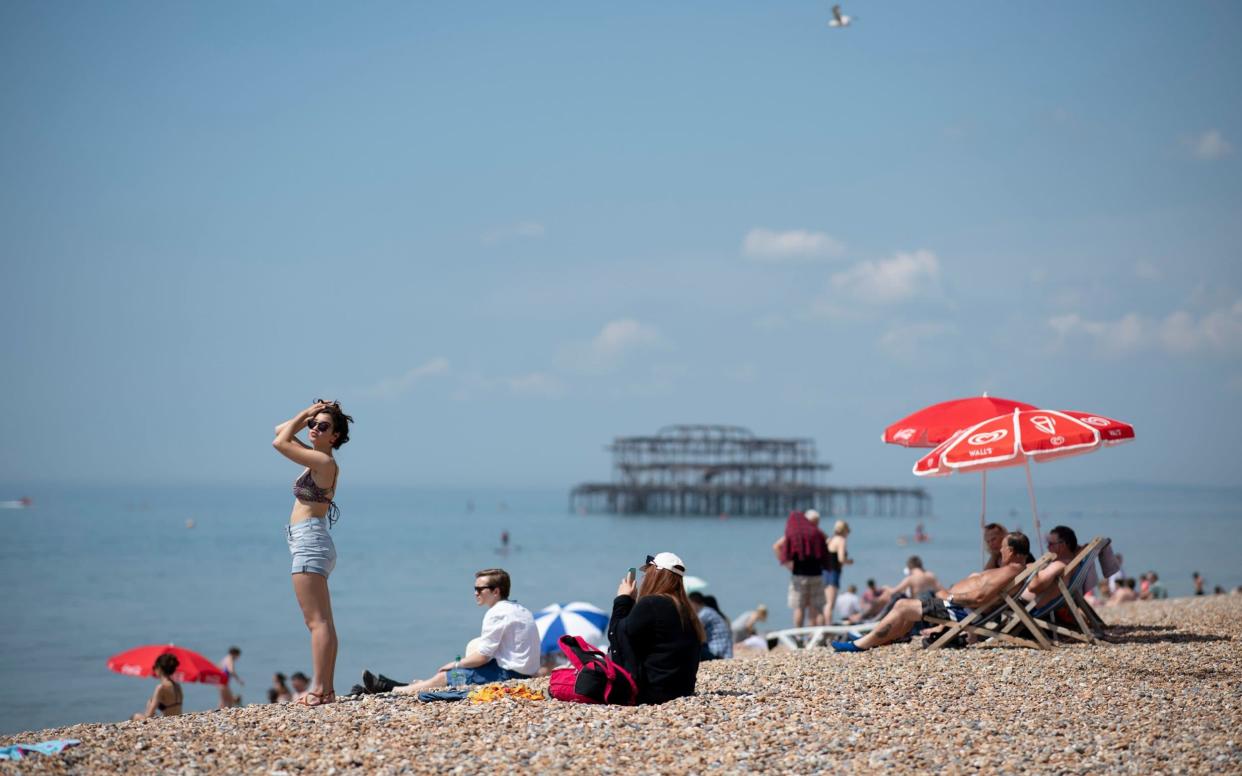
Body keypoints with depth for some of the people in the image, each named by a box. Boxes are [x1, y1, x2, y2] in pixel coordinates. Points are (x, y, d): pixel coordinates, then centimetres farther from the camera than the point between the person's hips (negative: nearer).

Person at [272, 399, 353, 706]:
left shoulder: (323, 461, -12)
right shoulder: (317, 457, 15)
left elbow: (280, 443, -12)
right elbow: (281, 433, 24)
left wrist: (304, 413, -3)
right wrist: (307, 415, 12)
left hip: (309, 543, -10)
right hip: (313, 544, 10)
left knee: (317, 622, -12)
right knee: (322, 622, 9)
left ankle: (319, 689, -15)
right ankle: (326, 689, 12)